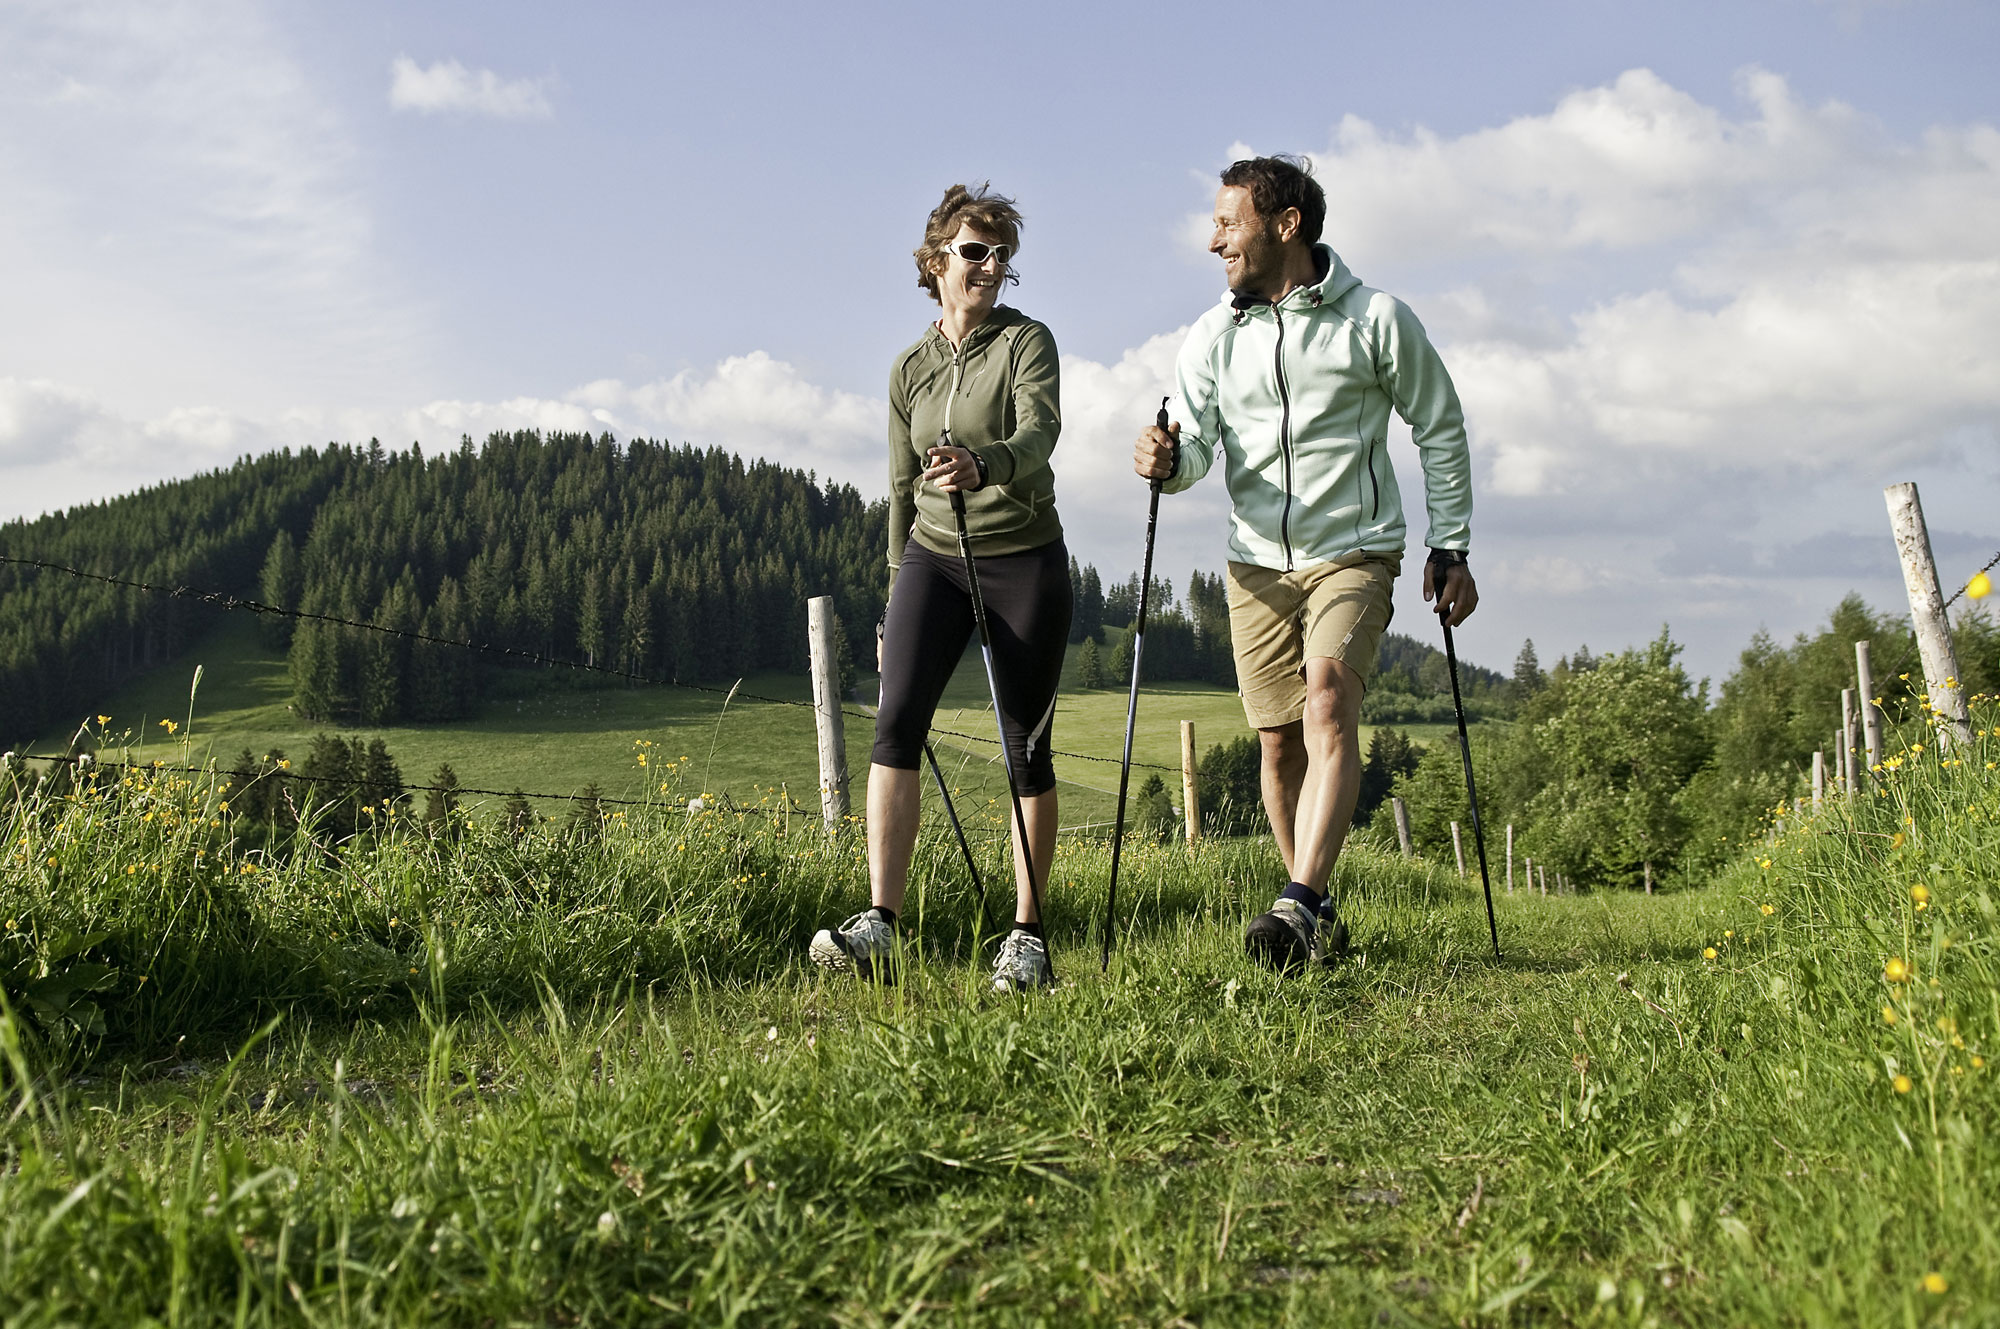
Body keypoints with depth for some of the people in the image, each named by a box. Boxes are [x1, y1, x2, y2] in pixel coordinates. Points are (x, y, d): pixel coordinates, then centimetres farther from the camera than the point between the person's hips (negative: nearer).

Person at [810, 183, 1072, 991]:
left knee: (1027, 745, -2)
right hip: (933, 557, 3)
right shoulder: (909, 370, 12)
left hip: (1025, 559, -3)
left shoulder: (1026, 341, -1)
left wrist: (981, 464, -43)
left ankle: (1028, 936, 7)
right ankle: (879, 923, -21)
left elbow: (1038, 434, -21)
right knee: (896, 718, -16)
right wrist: (894, 603, 17)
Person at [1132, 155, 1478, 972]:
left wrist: (1451, 547, 4)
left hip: (1354, 551, -3)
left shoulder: (1376, 320, -3)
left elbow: (1441, 431, 5)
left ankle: (1297, 906, -29)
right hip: (1256, 563, 4)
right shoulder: (1214, 336, 4)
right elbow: (1197, 442, -3)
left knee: (1328, 705, -24)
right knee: (1278, 743, 4)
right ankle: (1321, 919, 18)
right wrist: (1169, 461, -27)